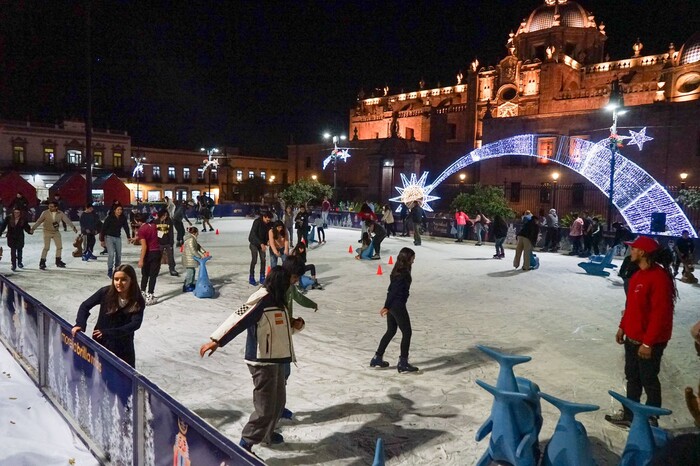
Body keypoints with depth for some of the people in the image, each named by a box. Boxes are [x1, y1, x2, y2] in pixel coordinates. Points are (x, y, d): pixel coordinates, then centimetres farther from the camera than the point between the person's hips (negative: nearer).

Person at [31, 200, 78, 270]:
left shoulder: (60, 214, -10)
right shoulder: (45, 213, -15)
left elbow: (67, 220, -10)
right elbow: (39, 221, -11)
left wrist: (73, 227, -17)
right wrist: (33, 228, -13)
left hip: (56, 232, 3)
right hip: (47, 232, -3)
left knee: (59, 246, 5)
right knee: (46, 247, -11)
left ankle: (58, 261, 21)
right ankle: (42, 262, 0)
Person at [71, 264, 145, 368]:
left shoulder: (138, 302, -14)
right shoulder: (106, 292, -12)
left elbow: (135, 324, -23)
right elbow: (85, 306, 0)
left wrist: (108, 332, -31)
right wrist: (80, 324, -15)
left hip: (123, 346, -1)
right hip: (100, 342, 1)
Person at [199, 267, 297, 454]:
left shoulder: (276, 301, 9)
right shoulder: (261, 300, -20)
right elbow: (238, 320, -30)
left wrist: (294, 326, 15)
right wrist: (217, 340, -37)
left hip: (275, 360, 10)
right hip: (262, 362, -10)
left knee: (278, 400, 22)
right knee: (265, 408, -4)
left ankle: (267, 433, 44)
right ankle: (244, 446, 10)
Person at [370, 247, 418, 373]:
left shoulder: (398, 271, 9)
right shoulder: (403, 273, -18)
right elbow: (394, 291, -19)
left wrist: (387, 306, 14)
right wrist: (386, 307, -16)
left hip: (392, 305, 9)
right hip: (398, 306, -9)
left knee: (391, 331, 19)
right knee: (407, 333, 2)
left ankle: (377, 358, 25)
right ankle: (403, 363, 7)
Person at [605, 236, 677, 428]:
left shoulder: (659, 277, -22)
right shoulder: (638, 275, 7)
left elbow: (660, 313, -24)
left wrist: (648, 342, -22)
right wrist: (623, 327, 17)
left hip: (649, 342, -9)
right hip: (632, 338, 9)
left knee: (649, 380, 5)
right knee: (632, 378, 18)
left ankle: (650, 421, 20)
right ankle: (629, 415, 32)